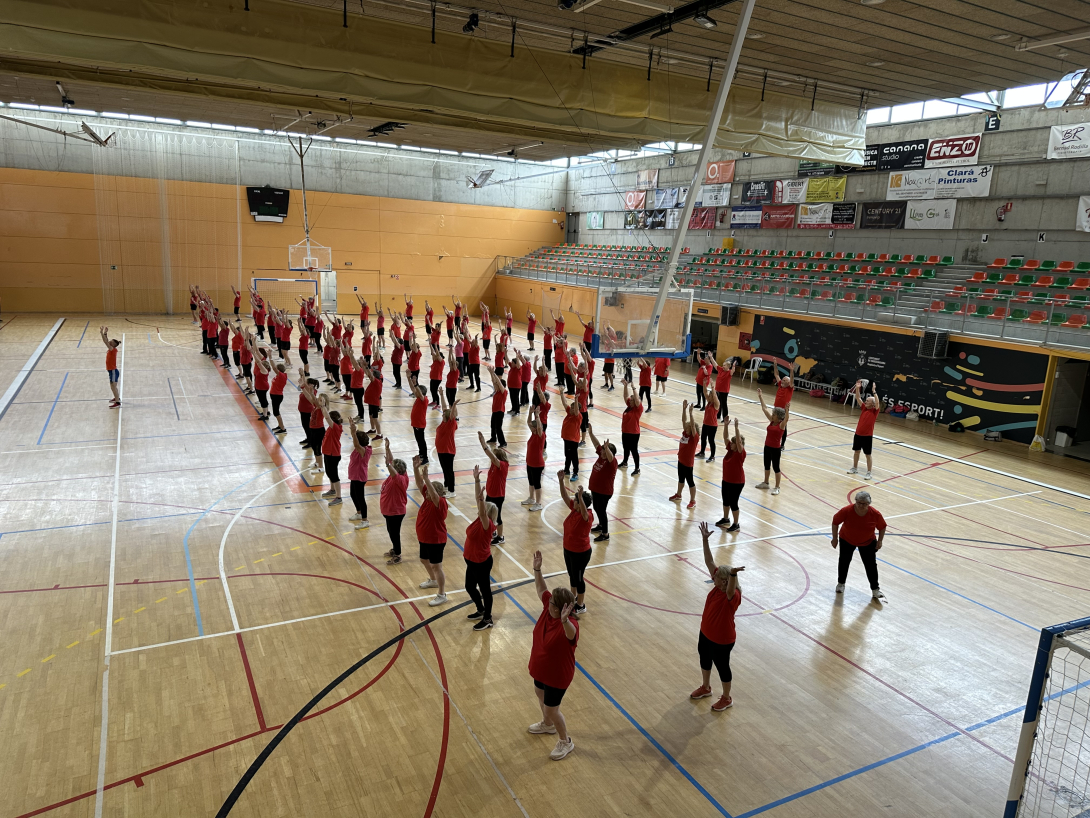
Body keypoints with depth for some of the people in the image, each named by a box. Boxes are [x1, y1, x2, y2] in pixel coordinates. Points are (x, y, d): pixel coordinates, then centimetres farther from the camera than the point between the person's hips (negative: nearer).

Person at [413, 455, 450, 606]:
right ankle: (433, 580, 52)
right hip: (424, 538, 9)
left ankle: (442, 595, 12)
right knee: (424, 560, 27)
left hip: (436, 540, -9)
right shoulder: (428, 498, -4)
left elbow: (434, 494, -47)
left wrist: (426, 478, -54)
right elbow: (420, 483, -8)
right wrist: (416, 468, -21)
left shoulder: (440, 502, -25)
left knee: (436, 566, 0)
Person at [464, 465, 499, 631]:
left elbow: (482, 513, -44)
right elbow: (478, 498, -4)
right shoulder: (479, 520, -3)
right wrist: (476, 479, -9)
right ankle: (481, 611, 42)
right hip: (471, 561, 9)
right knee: (469, 587, 21)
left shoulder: (487, 524, -22)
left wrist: (482, 499, -56)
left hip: (482, 563, -9)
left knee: (485, 590, 8)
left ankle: (487, 619, 24)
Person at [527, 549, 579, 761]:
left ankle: (565, 742, 38)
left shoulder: (570, 626, -39)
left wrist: (564, 620, -84)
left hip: (557, 675, -9)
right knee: (540, 693, 32)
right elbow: (542, 589, -3)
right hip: (541, 668, 9)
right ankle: (548, 725, 61)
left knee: (551, 710, 10)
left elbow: (570, 632, -64)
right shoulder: (548, 606, -18)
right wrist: (537, 569, -14)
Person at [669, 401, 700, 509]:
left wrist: (690, 413, -39)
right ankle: (678, 494, 42)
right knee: (681, 478, 24)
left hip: (688, 462, -7)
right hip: (681, 460, 7)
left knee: (689, 480, 3)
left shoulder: (695, 437, -19)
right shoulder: (685, 433, -2)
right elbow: (684, 420, -6)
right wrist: (684, 409, -15)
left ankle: (693, 501, 14)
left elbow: (693, 425, -33)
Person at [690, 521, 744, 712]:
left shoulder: (732, 596, -32)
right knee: (704, 660, 27)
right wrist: (705, 540, -22)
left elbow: (731, 589, -58)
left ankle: (726, 699, 39)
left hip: (722, 640, -8)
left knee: (722, 667, 15)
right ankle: (705, 688, 52)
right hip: (706, 633, 8)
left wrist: (732, 573, -78)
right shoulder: (717, 586, -13)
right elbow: (709, 562, -15)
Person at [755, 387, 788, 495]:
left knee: (775, 467, 4)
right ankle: (765, 482, 36)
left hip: (776, 449, -7)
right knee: (767, 465, 19)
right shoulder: (771, 421, 0)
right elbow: (764, 408, 1)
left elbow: (786, 419, -38)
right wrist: (760, 396, -1)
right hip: (767, 446, 7)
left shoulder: (782, 424, -16)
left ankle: (777, 487, 15)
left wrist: (787, 411, -56)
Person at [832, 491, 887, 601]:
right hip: (846, 540, 0)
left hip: (868, 543, 0)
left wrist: (880, 541, -8)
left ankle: (875, 590, 14)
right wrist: (835, 538, -10)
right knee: (844, 562, 13)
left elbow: (882, 527, -6)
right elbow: (835, 522, -14)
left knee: (871, 565, 0)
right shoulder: (846, 511, -30)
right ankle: (841, 584, 36)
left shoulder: (875, 514, -26)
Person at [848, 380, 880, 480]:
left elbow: (877, 403, -29)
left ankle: (868, 473, 12)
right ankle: (855, 468, 34)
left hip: (867, 436, -6)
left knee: (868, 455, 3)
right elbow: (858, 398, 1)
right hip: (858, 434, 6)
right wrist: (857, 388, -12)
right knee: (856, 451, 18)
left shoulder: (875, 411, -11)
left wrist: (874, 391, -36)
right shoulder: (864, 408, 3)